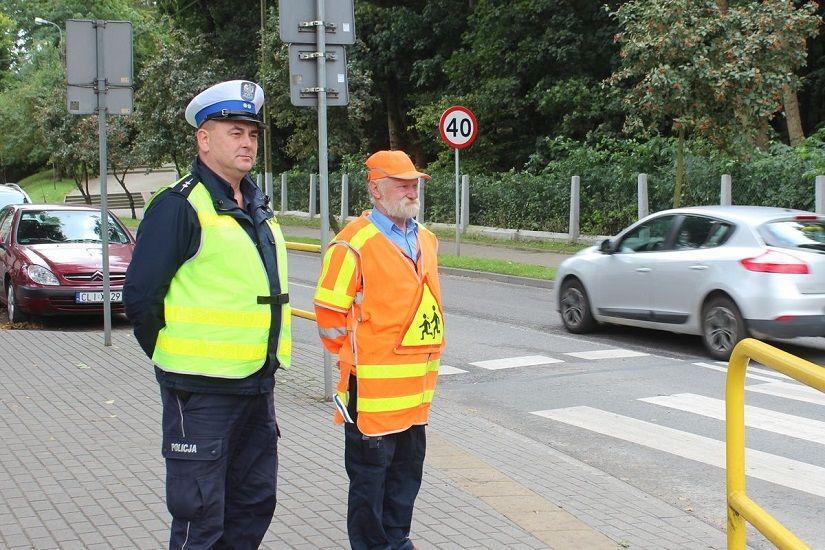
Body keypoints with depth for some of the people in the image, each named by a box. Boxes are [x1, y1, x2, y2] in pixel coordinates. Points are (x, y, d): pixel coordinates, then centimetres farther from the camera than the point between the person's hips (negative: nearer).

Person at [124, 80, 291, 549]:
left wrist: (265, 359, 17)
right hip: (201, 390, -8)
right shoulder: (180, 205, -13)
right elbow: (141, 296, -15)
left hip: (258, 385, 8)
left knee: (254, 503, 16)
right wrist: (176, 358, -6)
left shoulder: (256, 206, 14)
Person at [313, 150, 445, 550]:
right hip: (373, 382, -7)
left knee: (407, 467, 17)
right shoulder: (355, 243, -13)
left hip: (417, 384, 8)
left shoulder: (426, 240, 11)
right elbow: (330, 313, -11)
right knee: (370, 471, 3)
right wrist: (355, 356, -5)